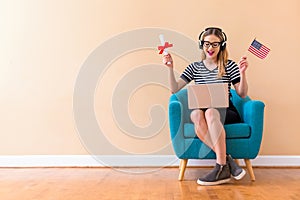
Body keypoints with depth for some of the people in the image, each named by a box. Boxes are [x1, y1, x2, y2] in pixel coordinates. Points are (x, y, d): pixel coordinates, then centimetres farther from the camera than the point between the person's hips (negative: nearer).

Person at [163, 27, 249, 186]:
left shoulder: (229, 66, 8)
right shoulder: (194, 67, 13)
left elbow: (242, 94, 5)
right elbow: (175, 89, 5)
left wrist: (242, 72, -9)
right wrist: (171, 68, -6)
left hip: (226, 112, -1)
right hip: (203, 112, 2)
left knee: (211, 112, -36)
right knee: (195, 114, -34)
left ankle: (222, 167, -33)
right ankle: (227, 160, -30)